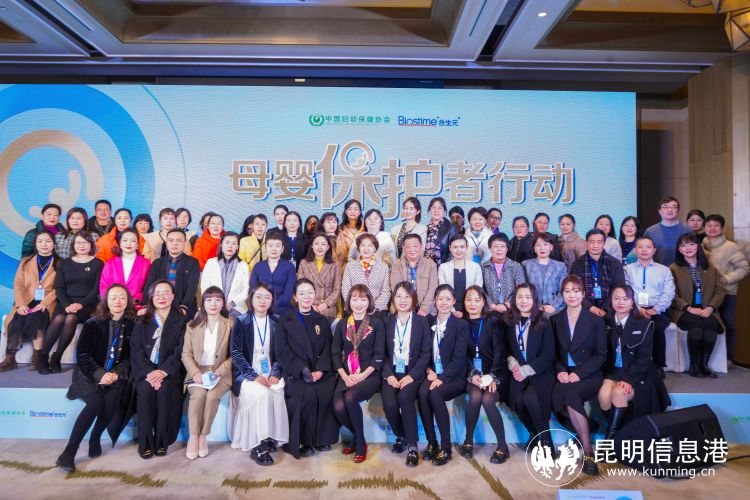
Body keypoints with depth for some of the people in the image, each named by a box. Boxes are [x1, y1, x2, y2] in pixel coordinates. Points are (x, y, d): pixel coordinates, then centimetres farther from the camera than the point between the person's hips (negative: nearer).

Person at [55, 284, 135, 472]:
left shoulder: (132, 325, 4)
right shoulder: (93, 324, 1)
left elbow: (130, 356, 4)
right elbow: (82, 354, -3)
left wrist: (116, 373, -13)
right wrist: (100, 374, -16)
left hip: (116, 375, 2)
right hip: (90, 374, -1)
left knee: (113, 398, -26)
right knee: (96, 402, -27)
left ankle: (95, 438, -1)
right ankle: (68, 453, -19)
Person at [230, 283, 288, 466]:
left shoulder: (277, 322, 10)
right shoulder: (241, 321, 3)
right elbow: (236, 353, -4)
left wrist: (275, 373, -13)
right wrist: (254, 376, -17)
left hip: (270, 374, 2)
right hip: (247, 375, -2)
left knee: (276, 393, -30)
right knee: (262, 394, -32)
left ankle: (270, 438, -15)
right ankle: (258, 445, -22)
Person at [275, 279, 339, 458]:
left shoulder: (322, 321, 18)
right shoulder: (285, 321, 10)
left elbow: (327, 348, 8)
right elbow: (282, 350, -2)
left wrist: (320, 370, -11)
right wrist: (303, 370, -15)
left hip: (321, 371, 2)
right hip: (295, 373, -2)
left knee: (325, 394, -28)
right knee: (309, 394, -30)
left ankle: (322, 438, -9)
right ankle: (302, 441, -13)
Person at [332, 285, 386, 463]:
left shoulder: (377, 323, 2)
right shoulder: (342, 324, 12)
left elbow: (379, 355, -3)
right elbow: (335, 353, 9)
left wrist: (362, 375, -14)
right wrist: (345, 376, -6)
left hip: (370, 375, -3)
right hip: (347, 375, 3)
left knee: (350, 398, -30)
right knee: (338, 408, -22)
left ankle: (360, 442, -6)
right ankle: (356, 436, 10)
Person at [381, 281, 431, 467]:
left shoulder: (422, 322, 5)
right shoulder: (387, 321, 10)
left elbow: (425, 353, 0)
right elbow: (383, 352, 6)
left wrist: (412, 376, -12)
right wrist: (388, 374, -10)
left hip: (413, 373, -2)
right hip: (392, 373, 2)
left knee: (404, 397, -31)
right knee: (389, 404, -24)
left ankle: (412, 445, -14)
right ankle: (400, 436, 7)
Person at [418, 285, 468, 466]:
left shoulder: (461, 325, -3)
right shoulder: (428, 322, 9)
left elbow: (459, 358, -11)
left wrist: (442, 378, -20)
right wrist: (429, 371, -8)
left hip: (454, 377, -3)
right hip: (433, 374, 3)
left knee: (435, 394, -31)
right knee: (422, 392, -28)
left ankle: (446, 447, -18)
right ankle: (431, 442, -14)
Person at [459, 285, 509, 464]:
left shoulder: (493, 321, 0)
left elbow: (499, 351, -6)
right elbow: (463, 354, 1)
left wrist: (492, 376, -18)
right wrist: (473, 374, -15)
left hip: (494, 372, -1)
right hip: (473, 373, 2)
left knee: (487, 399, -28)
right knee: (475, 396, -28)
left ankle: (502, 446, -10)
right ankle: (468, 440, -6)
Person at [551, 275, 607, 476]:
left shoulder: (595, 320, 4)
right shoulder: (555, 320, 12)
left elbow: (601, 355, 0)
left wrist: (579, 373, -13)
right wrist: (560, 371, -8)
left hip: (588, 375, -2)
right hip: (564, 375, 2)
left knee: (570, 393, -34)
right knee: (557, 398, -31)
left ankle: (586, 450, -23)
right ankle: (587, 449, -15)